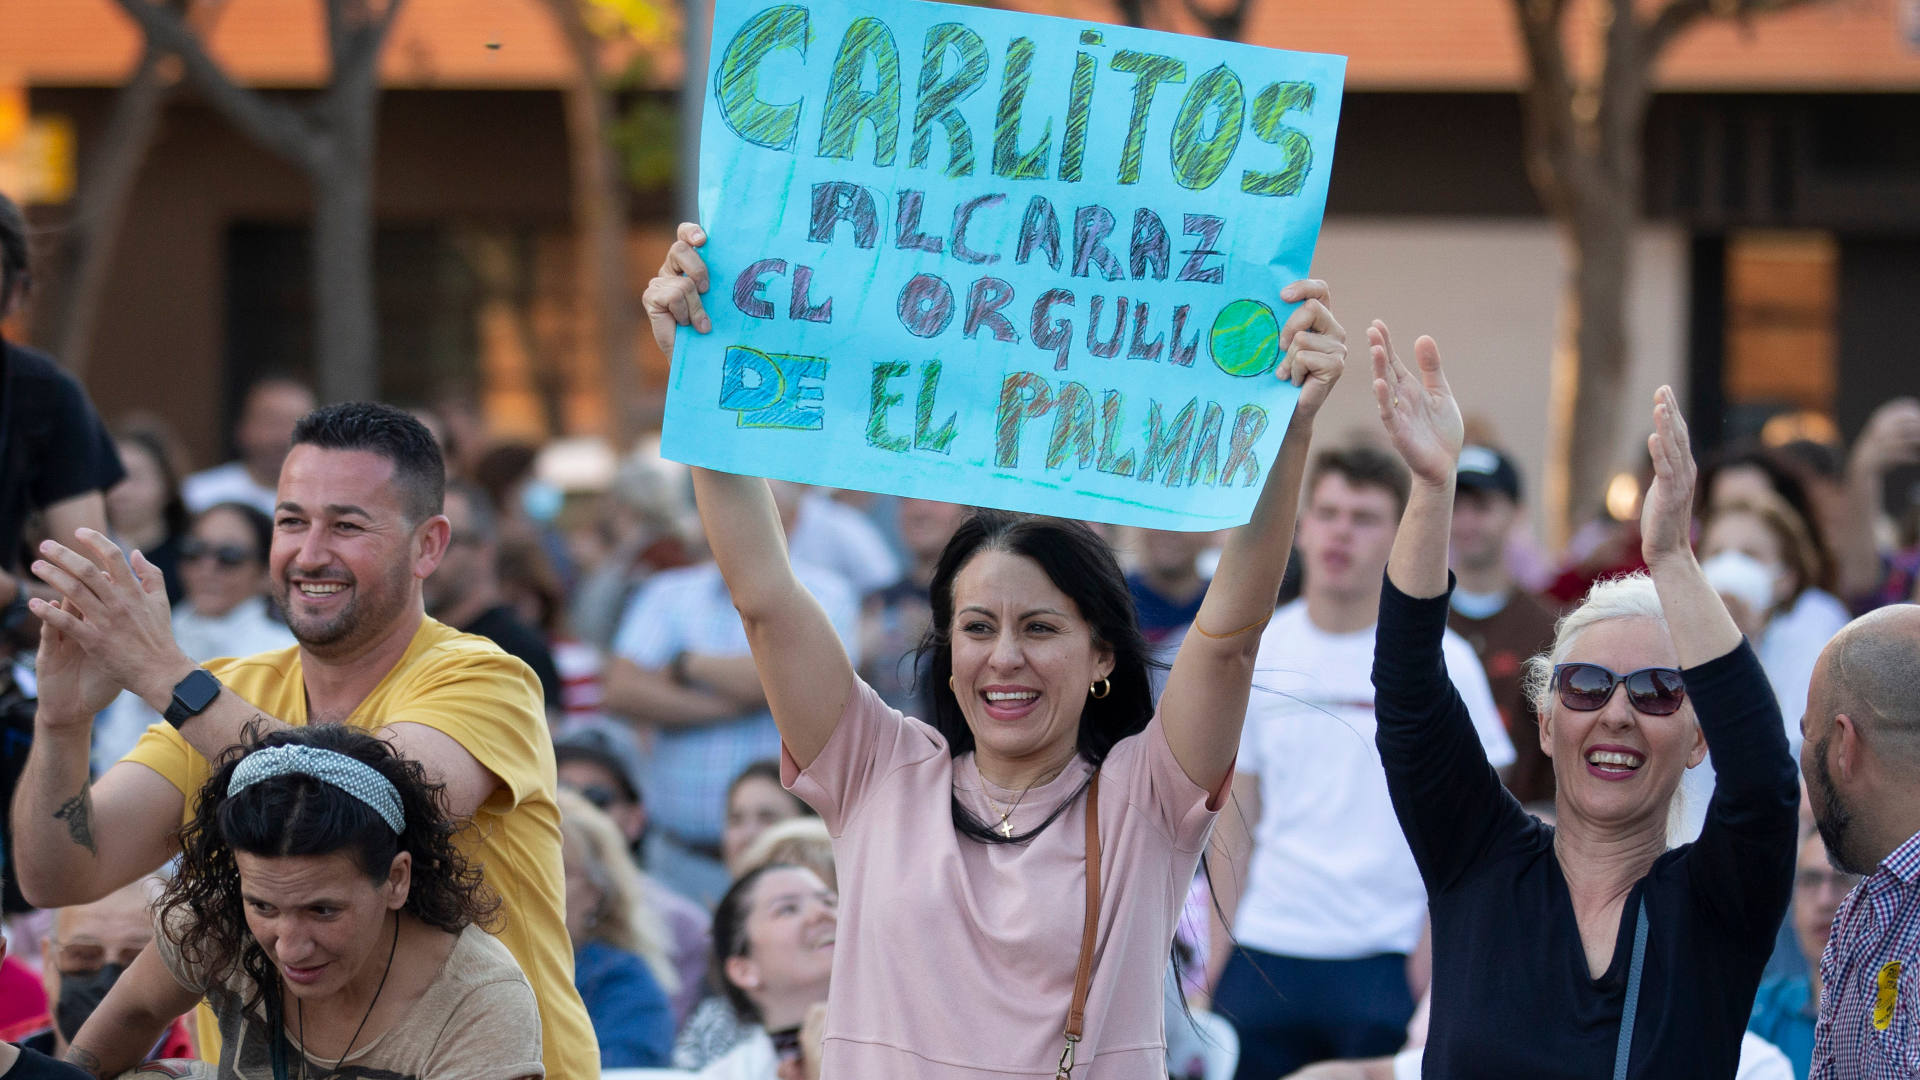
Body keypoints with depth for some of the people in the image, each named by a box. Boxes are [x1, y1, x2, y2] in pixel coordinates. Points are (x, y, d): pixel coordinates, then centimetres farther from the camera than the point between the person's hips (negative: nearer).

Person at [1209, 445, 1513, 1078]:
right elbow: (1238, 816, 13)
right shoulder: (1259, 651, 8)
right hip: (1265, 953, 3)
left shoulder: (1440, 659, -2)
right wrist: (1218, 943, 6)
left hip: (1388, 956, -3)